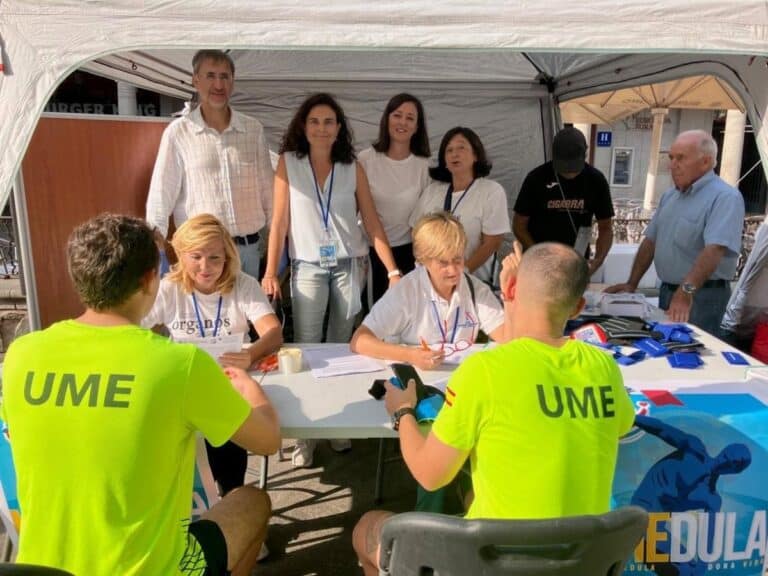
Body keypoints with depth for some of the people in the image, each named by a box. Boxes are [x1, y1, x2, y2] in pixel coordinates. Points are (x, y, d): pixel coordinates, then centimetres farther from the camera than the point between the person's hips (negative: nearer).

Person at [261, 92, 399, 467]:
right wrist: (270, 272, -6)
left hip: (350, 266, 2)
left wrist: (393, 270, -4)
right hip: (307, 268, -1)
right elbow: (279, 221, 0)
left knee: (342, 348, 8)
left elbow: (372, 222, 3)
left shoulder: (353, 168, 4)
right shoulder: (288, 163, 2)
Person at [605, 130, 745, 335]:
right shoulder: (669, 196, 11)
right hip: (667, 290, 8)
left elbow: (714, 249, -29)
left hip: (703, 295, -8)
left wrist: (687, 291, -39)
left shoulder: (725, 197, -15)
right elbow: (650, 241, 14)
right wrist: (632, 284, 10)